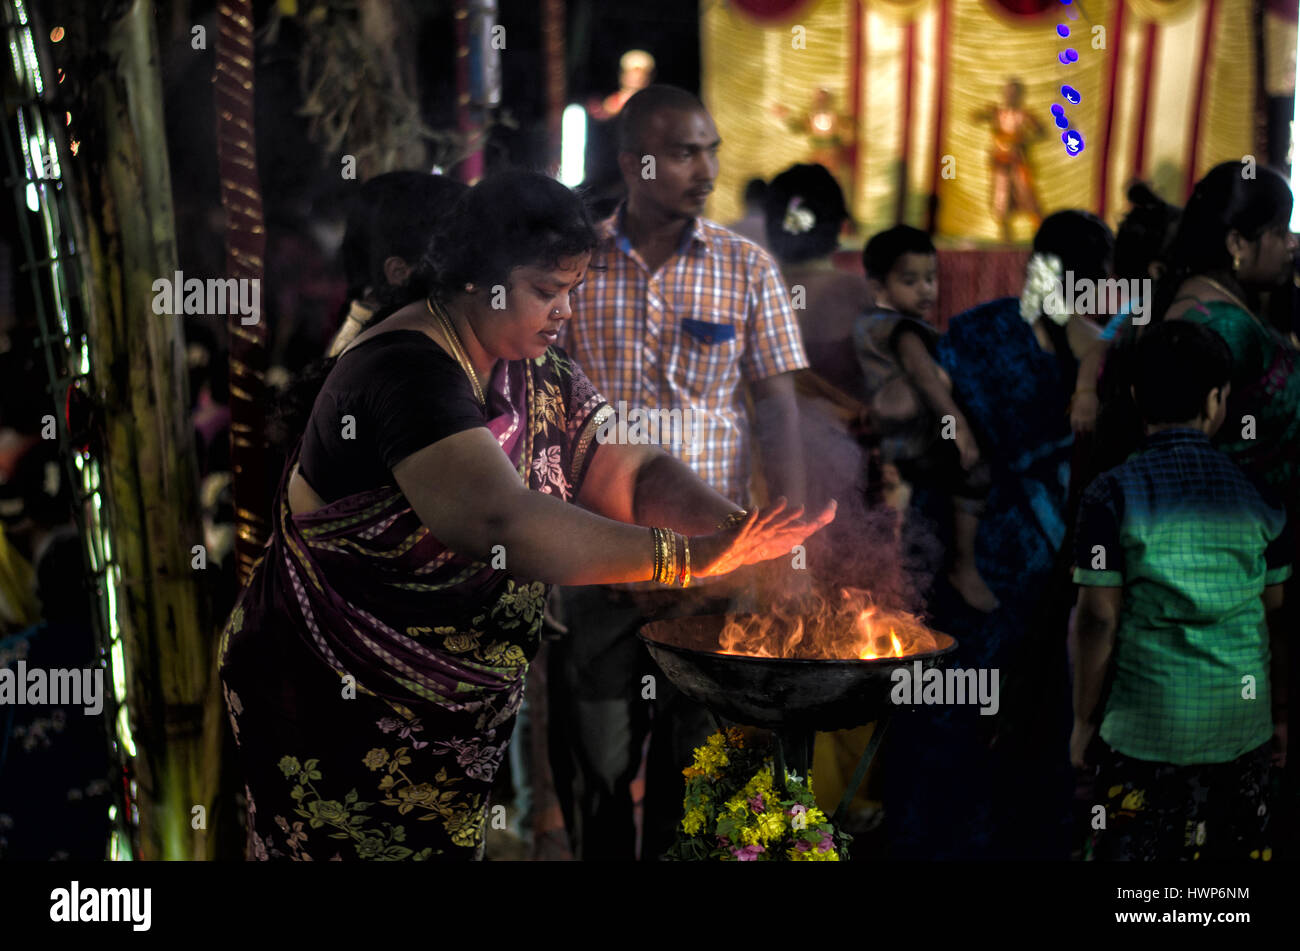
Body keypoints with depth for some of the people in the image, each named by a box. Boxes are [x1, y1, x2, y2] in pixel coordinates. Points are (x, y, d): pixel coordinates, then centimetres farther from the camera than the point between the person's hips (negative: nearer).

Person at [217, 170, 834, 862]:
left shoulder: (538, 372, 3)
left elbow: (631, 474, -3)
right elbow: (504, 523, -38)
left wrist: (736, 528, -22)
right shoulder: (406, 372, -25)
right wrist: (696, 557, -39)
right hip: (335, 705, -7)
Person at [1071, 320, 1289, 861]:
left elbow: (1099, 618, -10)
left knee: (1138, 866, 6)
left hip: (1149, 728, -3)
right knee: (1243, 849, 17)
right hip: (1245, 724, 4)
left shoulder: (1116, 493, -10)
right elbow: (1278, 609, 7)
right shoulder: (1257, 490, 1)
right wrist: (1280, 706, 19)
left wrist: (1083, 718, 0)